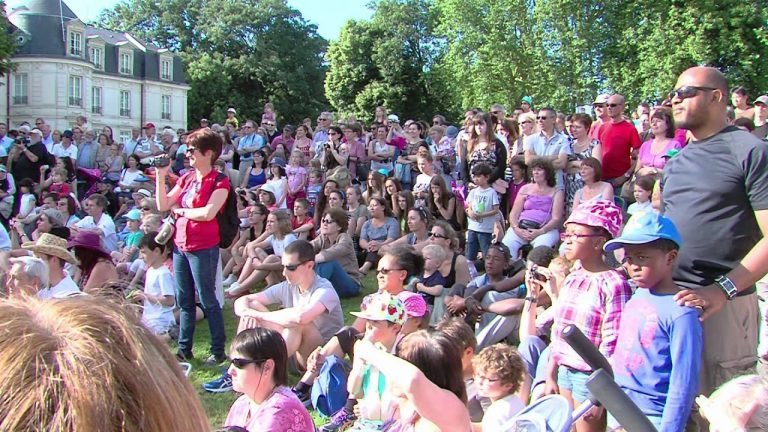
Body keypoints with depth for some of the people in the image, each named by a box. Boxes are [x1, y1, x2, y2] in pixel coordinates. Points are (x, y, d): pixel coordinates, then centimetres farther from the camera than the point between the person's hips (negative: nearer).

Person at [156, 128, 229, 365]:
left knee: (207, 300, 1)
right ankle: (184, 348, 26)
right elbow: (163, 205, 8)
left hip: (203, 248, -7)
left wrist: (180, 210, -7)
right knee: (183, 300, 15)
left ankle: (218, 350, 13)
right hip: (180, 245, 7)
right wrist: (161, 175, 0)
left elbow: (208, 213, -21)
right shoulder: (186, 178, 11)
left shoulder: (219, 181, -9)